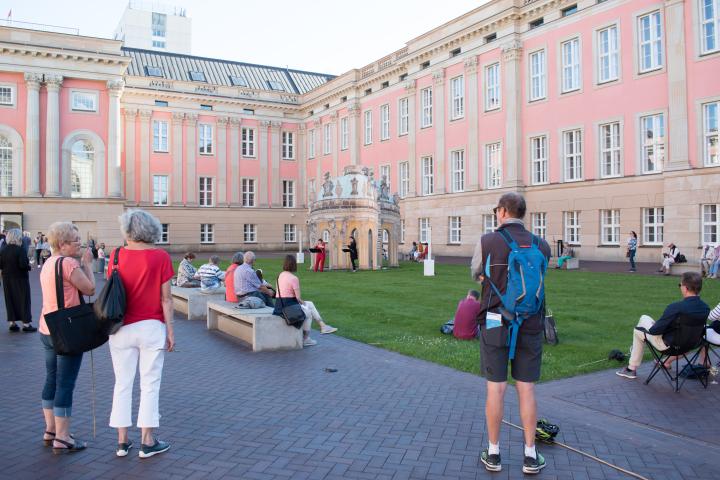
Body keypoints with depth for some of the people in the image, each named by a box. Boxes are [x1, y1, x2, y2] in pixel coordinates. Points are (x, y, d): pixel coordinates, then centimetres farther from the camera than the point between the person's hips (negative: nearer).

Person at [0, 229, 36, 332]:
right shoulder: (19, 250, -16)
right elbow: (23, 264, -23)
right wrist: (29, 267, -4)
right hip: (20, 279, -6)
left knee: (10, 300, 11)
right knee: (23, 300, 2)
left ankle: (12, 323, 14)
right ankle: (26, 323, 5)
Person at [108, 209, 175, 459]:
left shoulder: (117, 255, -3)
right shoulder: (160, 256, -8)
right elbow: (165, 298, -8)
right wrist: (170, 329, 0)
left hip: (122, 328, 3)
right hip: (151, 327, -2)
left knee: (122, 383, 12)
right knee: (149, 384, 6)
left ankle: (122, 441, 19)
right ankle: (147, 442, 12)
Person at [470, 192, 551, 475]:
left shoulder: (487, 242, -8)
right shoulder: (541, 245, 1)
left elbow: (476, 275, 4)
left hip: (495, 323, -2)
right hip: (530, 325, 2)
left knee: (496, 389, 5)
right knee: (526, 389, 10)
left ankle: (493, 454, 17)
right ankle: (531, 456, 19)